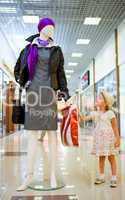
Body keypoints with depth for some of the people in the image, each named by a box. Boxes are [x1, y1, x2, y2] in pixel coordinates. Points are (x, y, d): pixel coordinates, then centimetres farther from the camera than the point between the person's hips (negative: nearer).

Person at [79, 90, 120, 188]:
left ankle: (114, 179, 14)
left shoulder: (110, 113, -9)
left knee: (111, 158, 5)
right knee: (101, 158, 13)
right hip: (99, 138, 5)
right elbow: (84, 118, 2)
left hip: (109, 138, -5)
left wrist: (117, 139, -11)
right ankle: (101, 177, 25)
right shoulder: (95, 113, 6)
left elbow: (115, 127, -8)